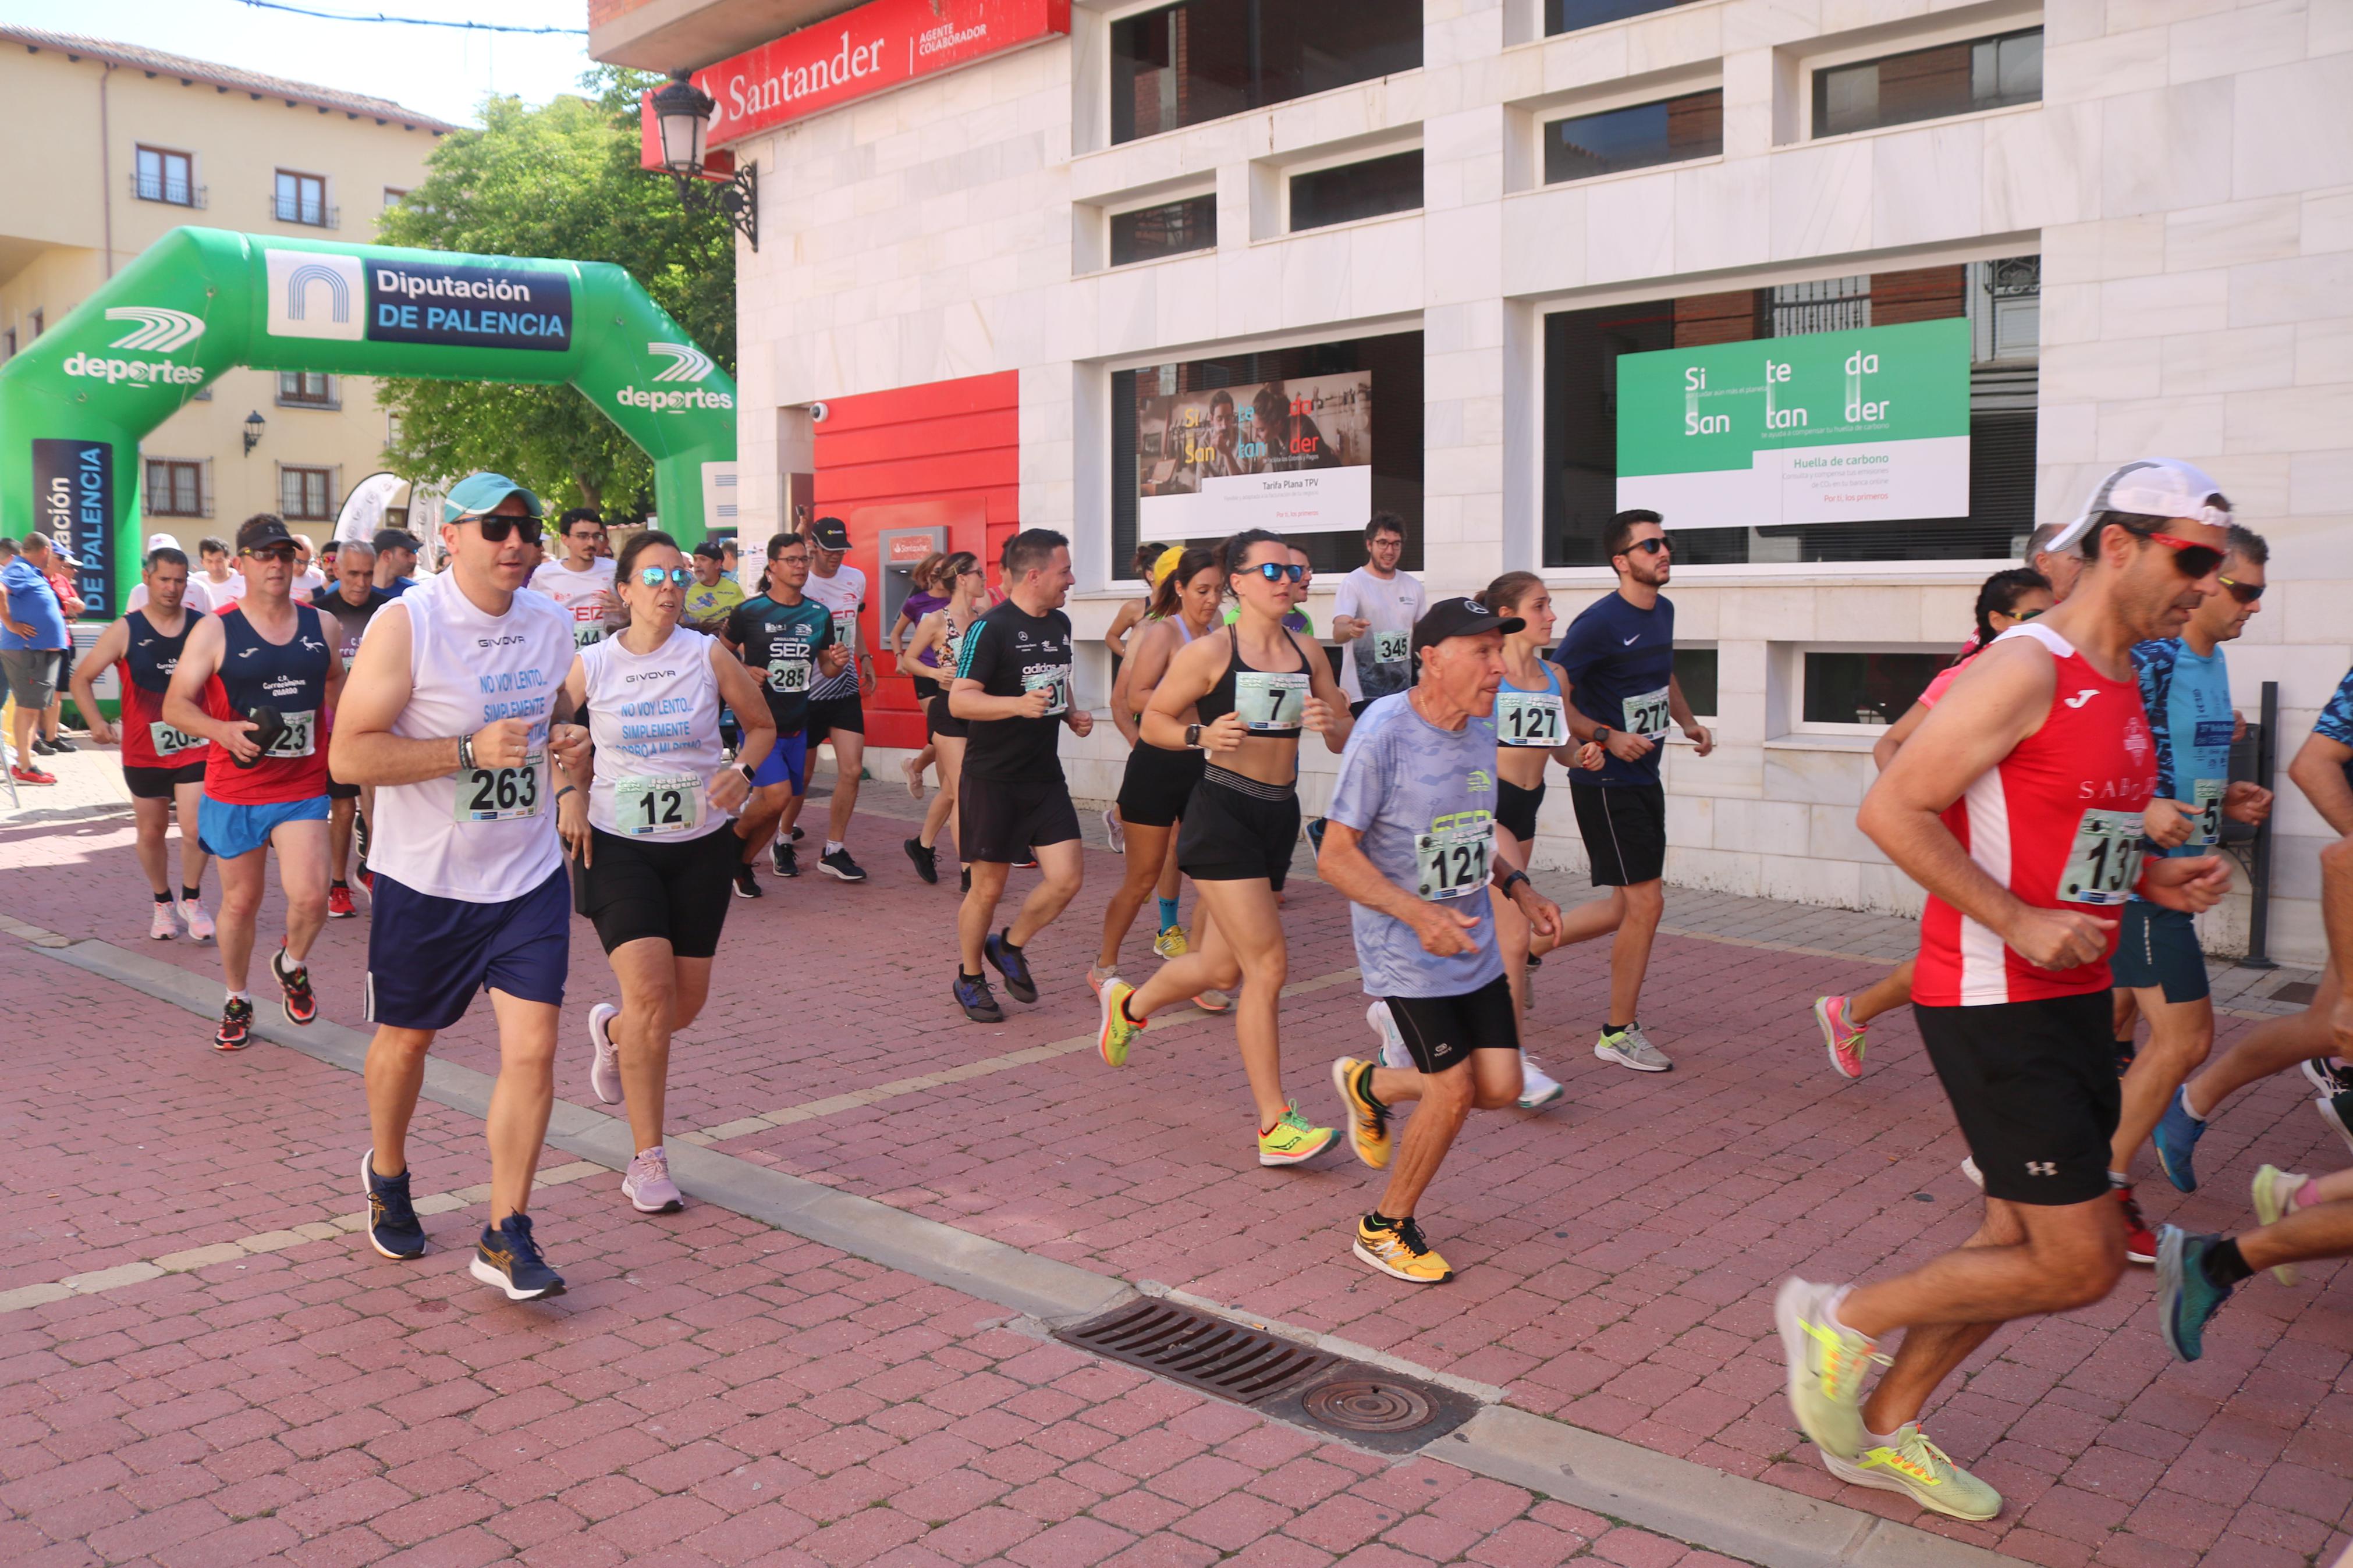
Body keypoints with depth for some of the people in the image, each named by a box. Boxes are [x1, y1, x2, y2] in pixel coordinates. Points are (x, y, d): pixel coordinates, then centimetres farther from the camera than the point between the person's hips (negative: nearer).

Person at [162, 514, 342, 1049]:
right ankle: (236, 1002, 31)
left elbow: (337, 681, 23)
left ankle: (291, 965, 19)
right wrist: (224, 731, -23)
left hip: (303, 789, 1)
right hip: (235, 790, -1)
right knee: (240, 903, 9)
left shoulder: (320, 625, 4)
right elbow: (175, 705, -6)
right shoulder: (215, 630, -5)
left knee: (310, 897, -14)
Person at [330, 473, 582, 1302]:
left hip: (529, 874, 3)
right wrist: (471, 749, -27)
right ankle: (386, 1173, 45)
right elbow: (349, 754, -18)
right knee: (405, 1042, 16)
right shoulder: (405, 625, -14)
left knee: (531, 1049, -6)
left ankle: (506, 1237, 6)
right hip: (425, 881, -3)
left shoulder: (551, 621, 3)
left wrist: (562, 734, -1)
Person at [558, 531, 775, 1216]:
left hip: (701, 844, 2)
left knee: (688, 999, 8)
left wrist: (742, 771, -12)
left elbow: (762, 725, 8)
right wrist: (570, 791, -4)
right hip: (617, 844, -2)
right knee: (651, 992, -15)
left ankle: (612, 1031, 47)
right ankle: (648, 1160, -2)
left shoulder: (708, 655, -3)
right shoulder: (591, 664, -4)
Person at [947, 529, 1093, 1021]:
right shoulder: (990, 629, -14)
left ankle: (1009, 947, 23)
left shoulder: (1060, 624, 10)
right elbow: (959, 700, -20)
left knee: (1066, 877, -2)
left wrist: (1072, 714, 7)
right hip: (991, 778, -7)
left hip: (1044, 777, 7)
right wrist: (1019, 704, -34)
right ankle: (970, 978, 24)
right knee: (988, 887, 2)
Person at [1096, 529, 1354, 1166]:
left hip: (1279, 816, 7)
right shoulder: (1210, 652, -7)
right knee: (1268, 967, -12)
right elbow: (1153, 720, 0)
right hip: (1223, 813, -7)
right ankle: (1274, 1126, -3)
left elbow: (1344, 742, 11)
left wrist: (1330, 723, -12)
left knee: (1223, 968, 16)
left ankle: (1129, 1005, 46)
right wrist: (1202, 735, -19)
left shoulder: (1309, 654, 9)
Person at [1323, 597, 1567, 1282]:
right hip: (1403, 951, -7)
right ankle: (1386, 1228, 17)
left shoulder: (1480, 730, 4)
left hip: (1473, 945, 7)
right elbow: (1335, 856, -18)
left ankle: (1369, 1085, 31)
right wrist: (1418, 913, -29)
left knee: (1501, 1088, 4)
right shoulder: (1383, 734, -20)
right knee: (1454, 1092, -8)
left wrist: (1515, 885, 4)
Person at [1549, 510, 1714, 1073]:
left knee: (1628, 905, 13)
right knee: (1646, 902, -6)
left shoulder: (1663, 611, 9)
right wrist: (1607, 737, -22)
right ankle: (1619, 1033, 7)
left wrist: (1687, 721, 13)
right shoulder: (1599, 623, -18)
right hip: (1606, 784, -9)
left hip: (1644, 779, 9)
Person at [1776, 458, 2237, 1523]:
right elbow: (1892, 810, -21)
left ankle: (1880, 1428, 29)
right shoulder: (2027, 670, -16)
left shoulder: (2123, 687, 13)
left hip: (2070, 1002, 10)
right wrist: (2020, 922, -23)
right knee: (2080, 1263, -6)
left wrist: (2154, 881, 7)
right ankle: (1842, 1321, 12)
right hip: (1994, 1007, -10)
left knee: (2025, 1245, 15)